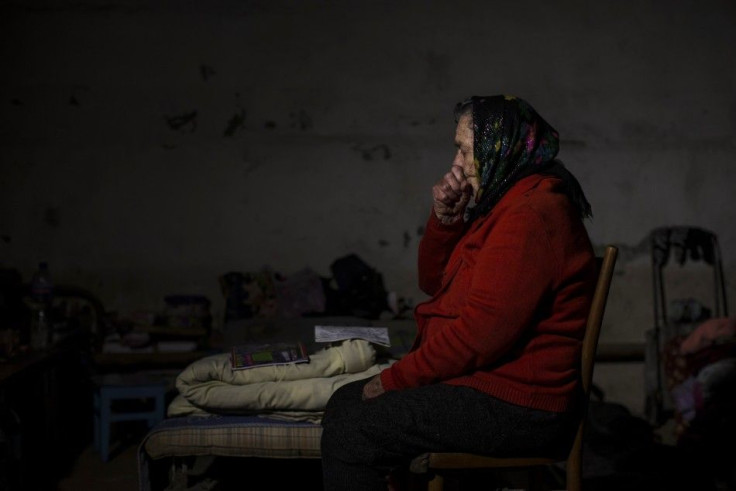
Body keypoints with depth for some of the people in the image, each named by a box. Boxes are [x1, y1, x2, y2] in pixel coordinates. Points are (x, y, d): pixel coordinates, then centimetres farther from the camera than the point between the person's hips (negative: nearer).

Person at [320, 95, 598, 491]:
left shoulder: (530, 215, -19)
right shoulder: (508, 204, 14)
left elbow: (480, 332, -25)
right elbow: (433, 282, 17)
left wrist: (393, 379, -14)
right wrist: (445, 219, -1)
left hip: (516, 408, -10)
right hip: (491, 382, 11)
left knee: (348, 432, -17)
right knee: (345, 402, 9)